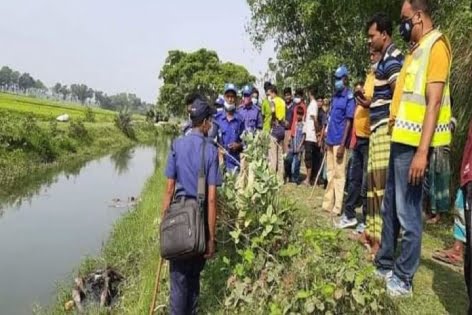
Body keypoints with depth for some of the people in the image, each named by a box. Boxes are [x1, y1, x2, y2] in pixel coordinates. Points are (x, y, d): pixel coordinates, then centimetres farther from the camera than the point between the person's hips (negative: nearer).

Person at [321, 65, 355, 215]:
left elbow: (349, 122, -13)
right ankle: (328, 204, 20)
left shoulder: (349, 97, -8)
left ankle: (337, 207, 5)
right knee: (331, 174, 12)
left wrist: (342, 144, -18)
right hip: (330, 141, 8)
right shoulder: (335, 96, 15)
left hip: (339, 142, -8)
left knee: (339, 174, -2)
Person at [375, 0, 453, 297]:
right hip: (400, 140, 10)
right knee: (390, 208, 16)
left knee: (408, 214, -2)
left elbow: (434, 102, -17)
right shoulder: (416, 50, 21)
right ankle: (385, 264, 29)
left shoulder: (436, 45, -8)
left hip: (413, 145, -10)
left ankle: (403, 278, 12)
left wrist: (422, 151, -22)